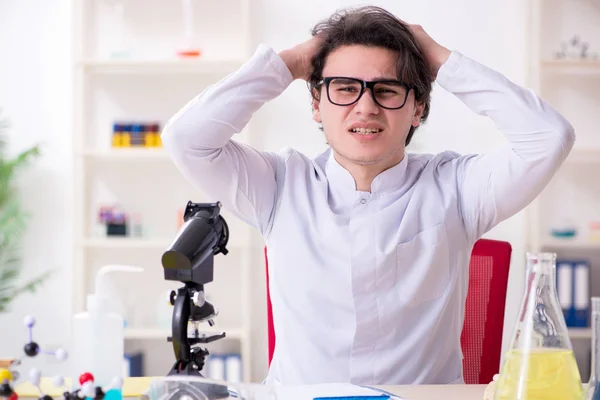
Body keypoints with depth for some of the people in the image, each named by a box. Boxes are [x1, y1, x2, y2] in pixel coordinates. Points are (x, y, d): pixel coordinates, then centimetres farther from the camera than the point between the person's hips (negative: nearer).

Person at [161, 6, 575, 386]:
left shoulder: (453, 189, 3)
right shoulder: (281, 187, 6)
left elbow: (549, 137, -7)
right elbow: (186, 138, -4)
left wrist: (442, 62, -1)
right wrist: (288, 64, 2)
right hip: (295, 394, 0)